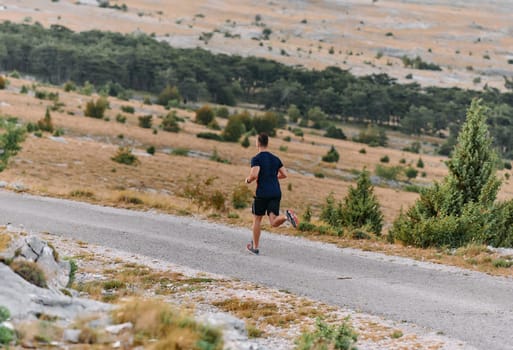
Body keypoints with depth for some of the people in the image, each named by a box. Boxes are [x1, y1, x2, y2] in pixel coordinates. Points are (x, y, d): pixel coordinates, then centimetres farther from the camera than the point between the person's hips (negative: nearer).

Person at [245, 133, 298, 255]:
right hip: (276, 193, 4)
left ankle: (255, 247, 22)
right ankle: (286, 216, -33)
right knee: (273, 223, -2)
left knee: (257, 219, 14)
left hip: (262, 193, -4)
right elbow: (284, 174, 13)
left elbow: (254, 175, -20)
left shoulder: (256, 159, -6)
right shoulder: (275, 159, 13)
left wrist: (248, 180, 2)